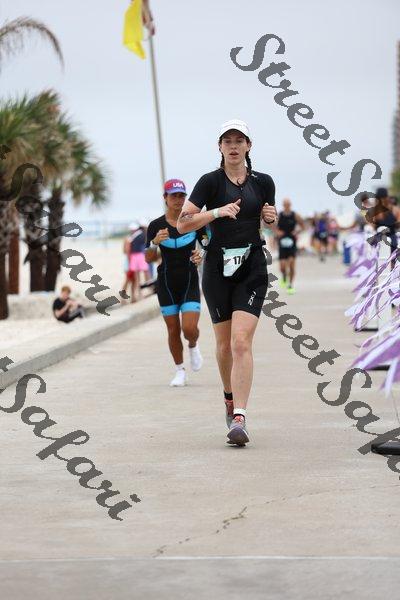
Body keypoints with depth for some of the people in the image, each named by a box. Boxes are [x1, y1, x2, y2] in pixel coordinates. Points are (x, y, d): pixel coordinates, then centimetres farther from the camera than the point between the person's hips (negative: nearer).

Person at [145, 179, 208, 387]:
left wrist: (203, 254, -27)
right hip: (166, 284, 1)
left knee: (189, 328, -14)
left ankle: (193, 347, 22)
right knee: (173, 330, 4)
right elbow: (149, 259, 1)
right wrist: (155, 242, -19)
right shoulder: (156, 226, -2)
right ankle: (180, 371, 22)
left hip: (190, 283, -1)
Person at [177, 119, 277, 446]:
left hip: (252, 268, 0)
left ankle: (239, 418, -20)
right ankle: (230, 397, 36)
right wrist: (218, 212, -19)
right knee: (224, 343, 9)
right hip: (218, 267, 0)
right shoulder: (211, 182, -2)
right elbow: (182, 224, -8)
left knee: (241, 341, -14)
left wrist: (272, 216, 1)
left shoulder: (263, 182, 6)